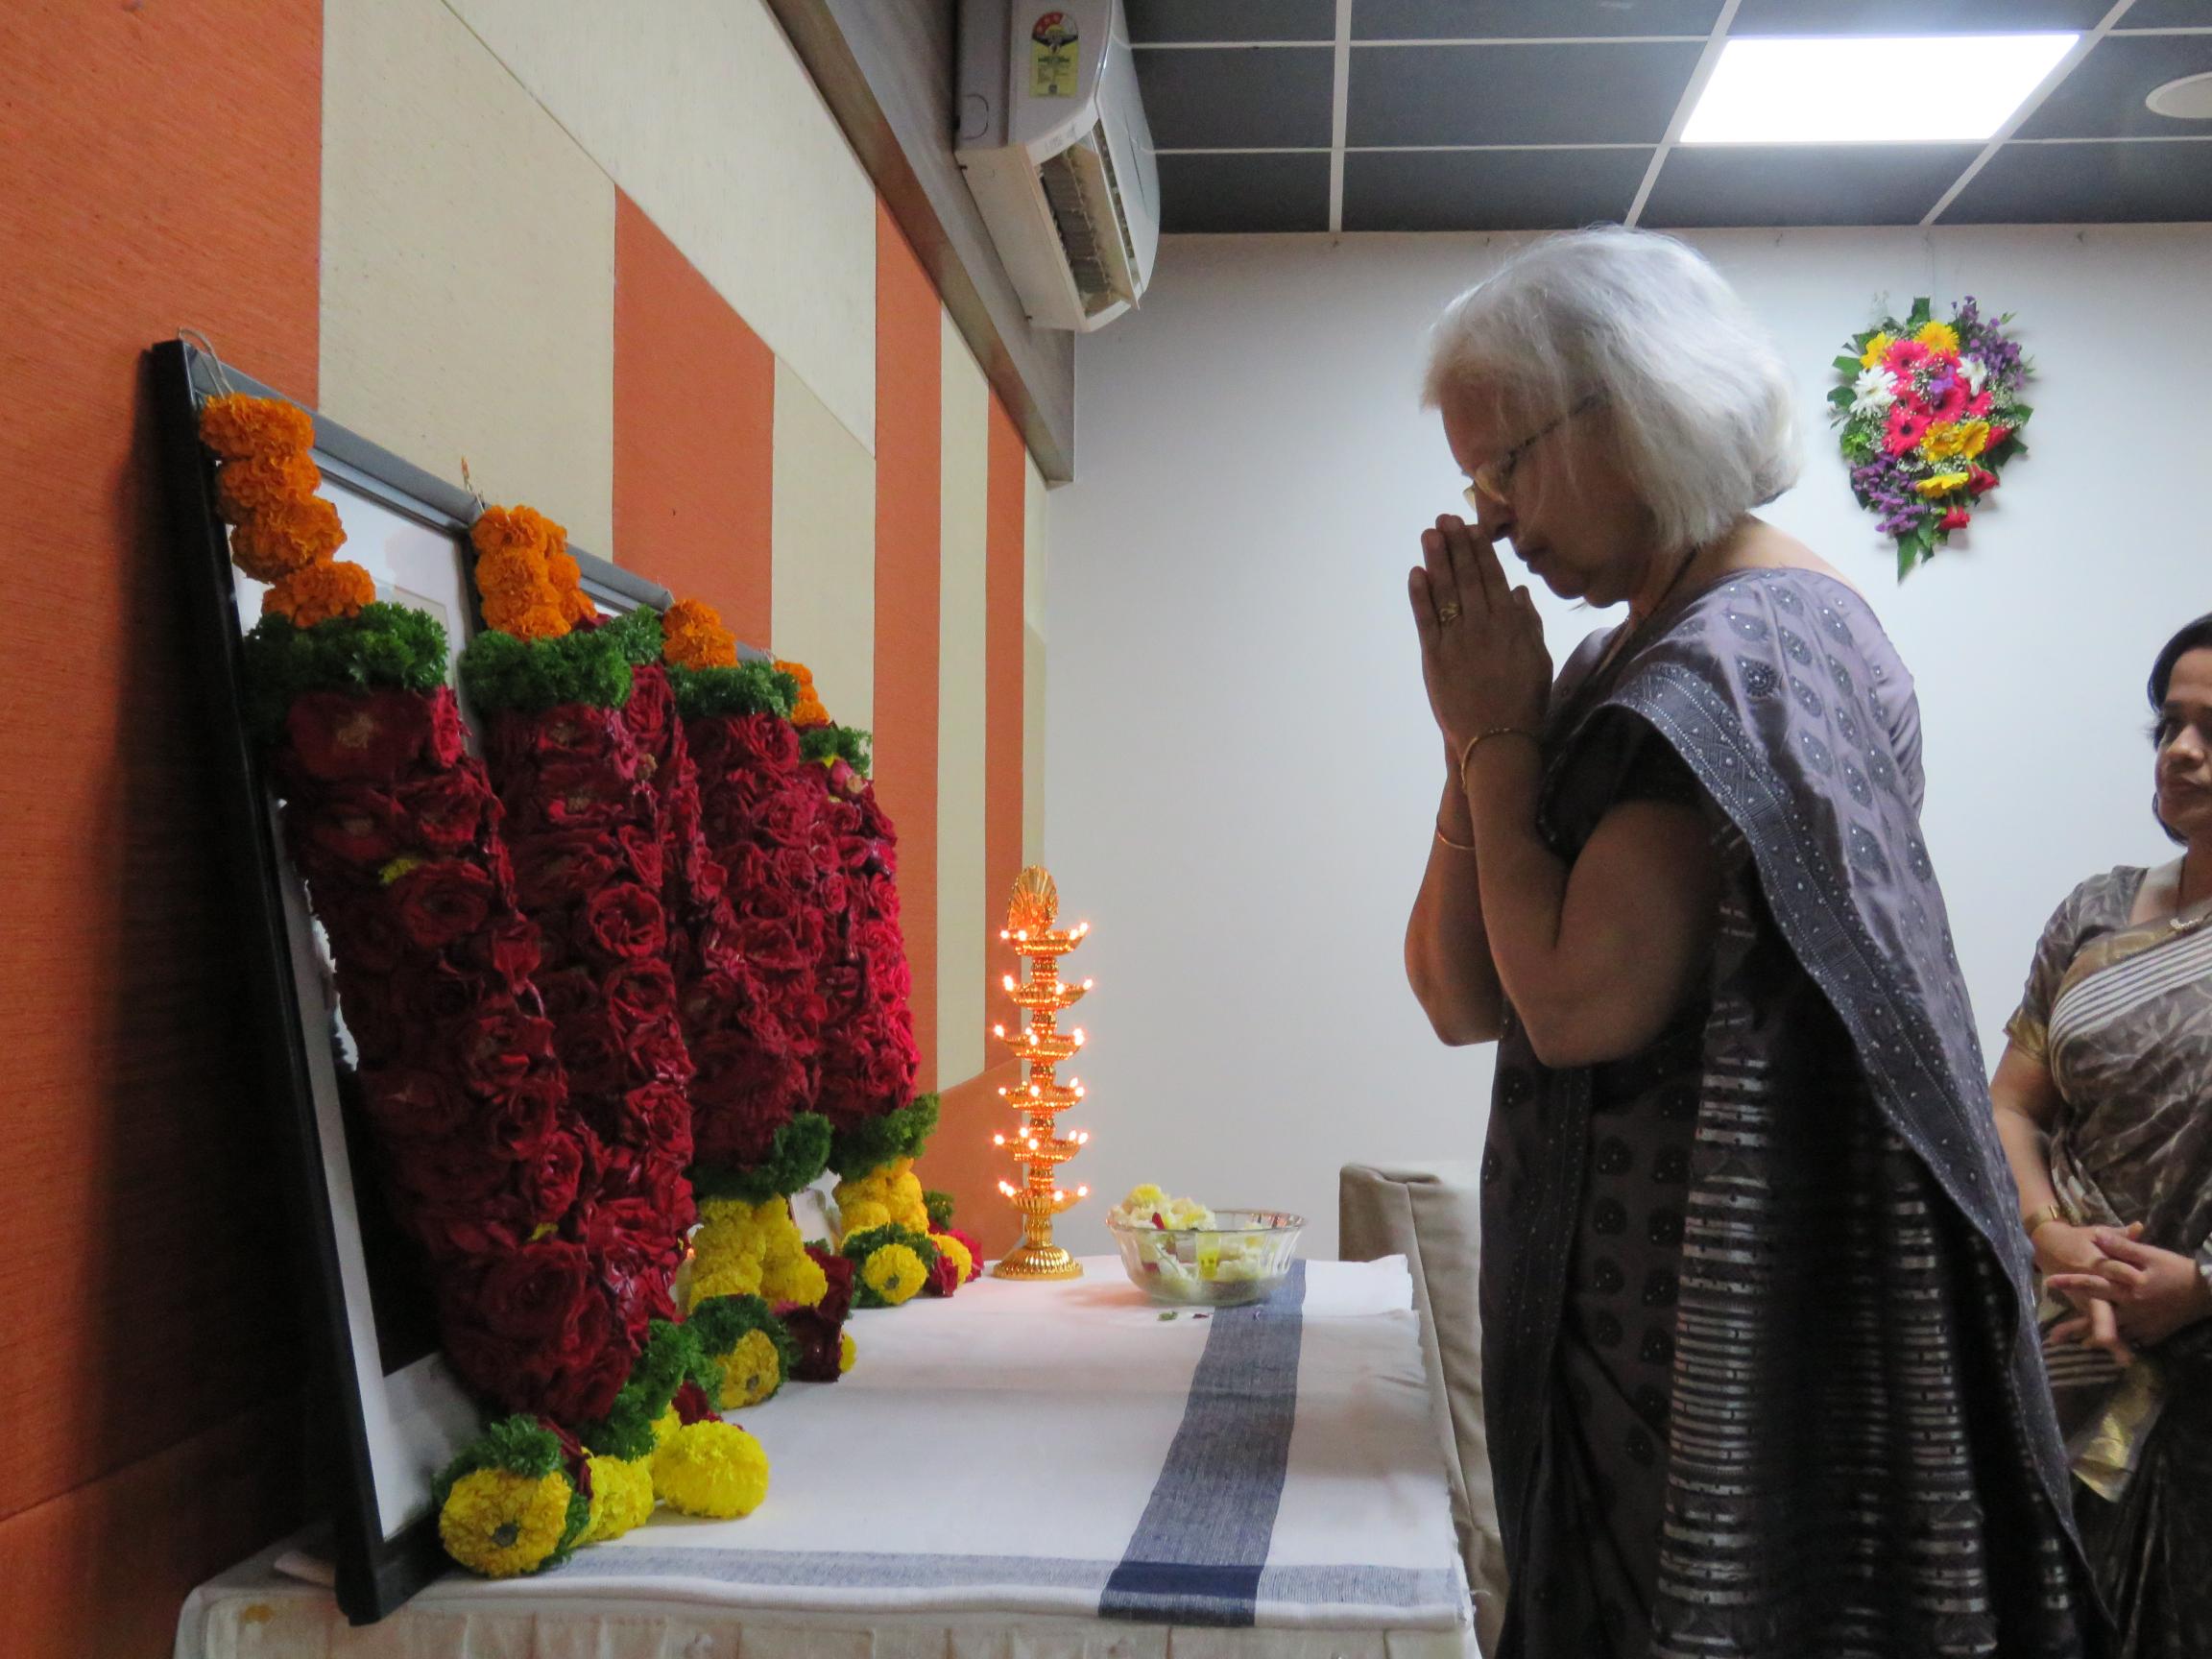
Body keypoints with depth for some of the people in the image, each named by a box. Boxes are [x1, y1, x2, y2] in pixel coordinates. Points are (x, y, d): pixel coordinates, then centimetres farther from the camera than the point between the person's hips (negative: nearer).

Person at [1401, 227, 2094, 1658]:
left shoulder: (1760, 644, -15)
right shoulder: (1641, 657, 11)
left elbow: (1578, 1002, -24)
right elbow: (1461, 997, 8)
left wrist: (1497, 735, -11)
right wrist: (1478, 725, -1)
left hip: (1751, 1313, -9)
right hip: (1635, 1308, 9)